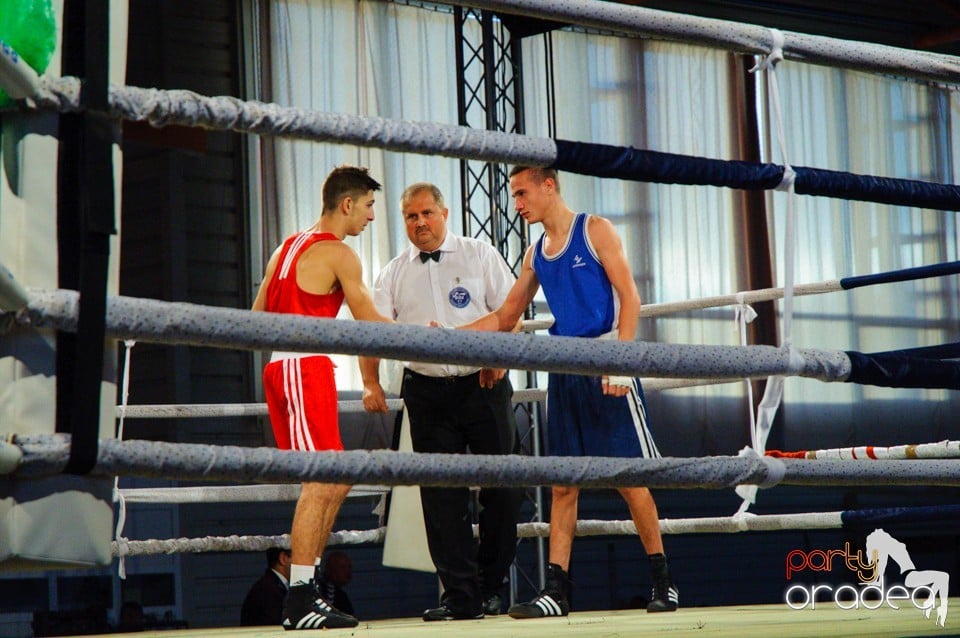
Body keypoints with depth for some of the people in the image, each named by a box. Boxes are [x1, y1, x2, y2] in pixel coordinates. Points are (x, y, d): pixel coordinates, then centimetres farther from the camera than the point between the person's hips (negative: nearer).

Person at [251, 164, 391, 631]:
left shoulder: (289, 247, 20)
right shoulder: (338, 254, -7)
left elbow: (257, 317, 21)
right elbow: (370, 324, -8)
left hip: (279, 367, 10)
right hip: (306, 366, -10)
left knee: (336, 481, 13)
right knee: (320, 482, -12)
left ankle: (304, 591, 12)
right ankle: (299, 601, -15)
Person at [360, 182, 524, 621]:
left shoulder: (480, 256, 6)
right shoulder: (393, 274, 11)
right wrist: (371, 383, -13)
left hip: (484, 385, -1)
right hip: (427, 391, 2)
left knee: (501, 486, 0)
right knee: (440, 494, -3)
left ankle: (491, 587, 15)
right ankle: (459, 596, -1)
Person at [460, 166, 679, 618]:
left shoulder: (595, 230, -1)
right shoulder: (535, 255, 16)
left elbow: (629, 297, -7)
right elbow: (504, 318, 22)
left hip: (606, 365, -6)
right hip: (564, 369, 6)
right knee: (563, 483, 2)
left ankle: (663, 582, 4)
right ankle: (556, 590, 1)